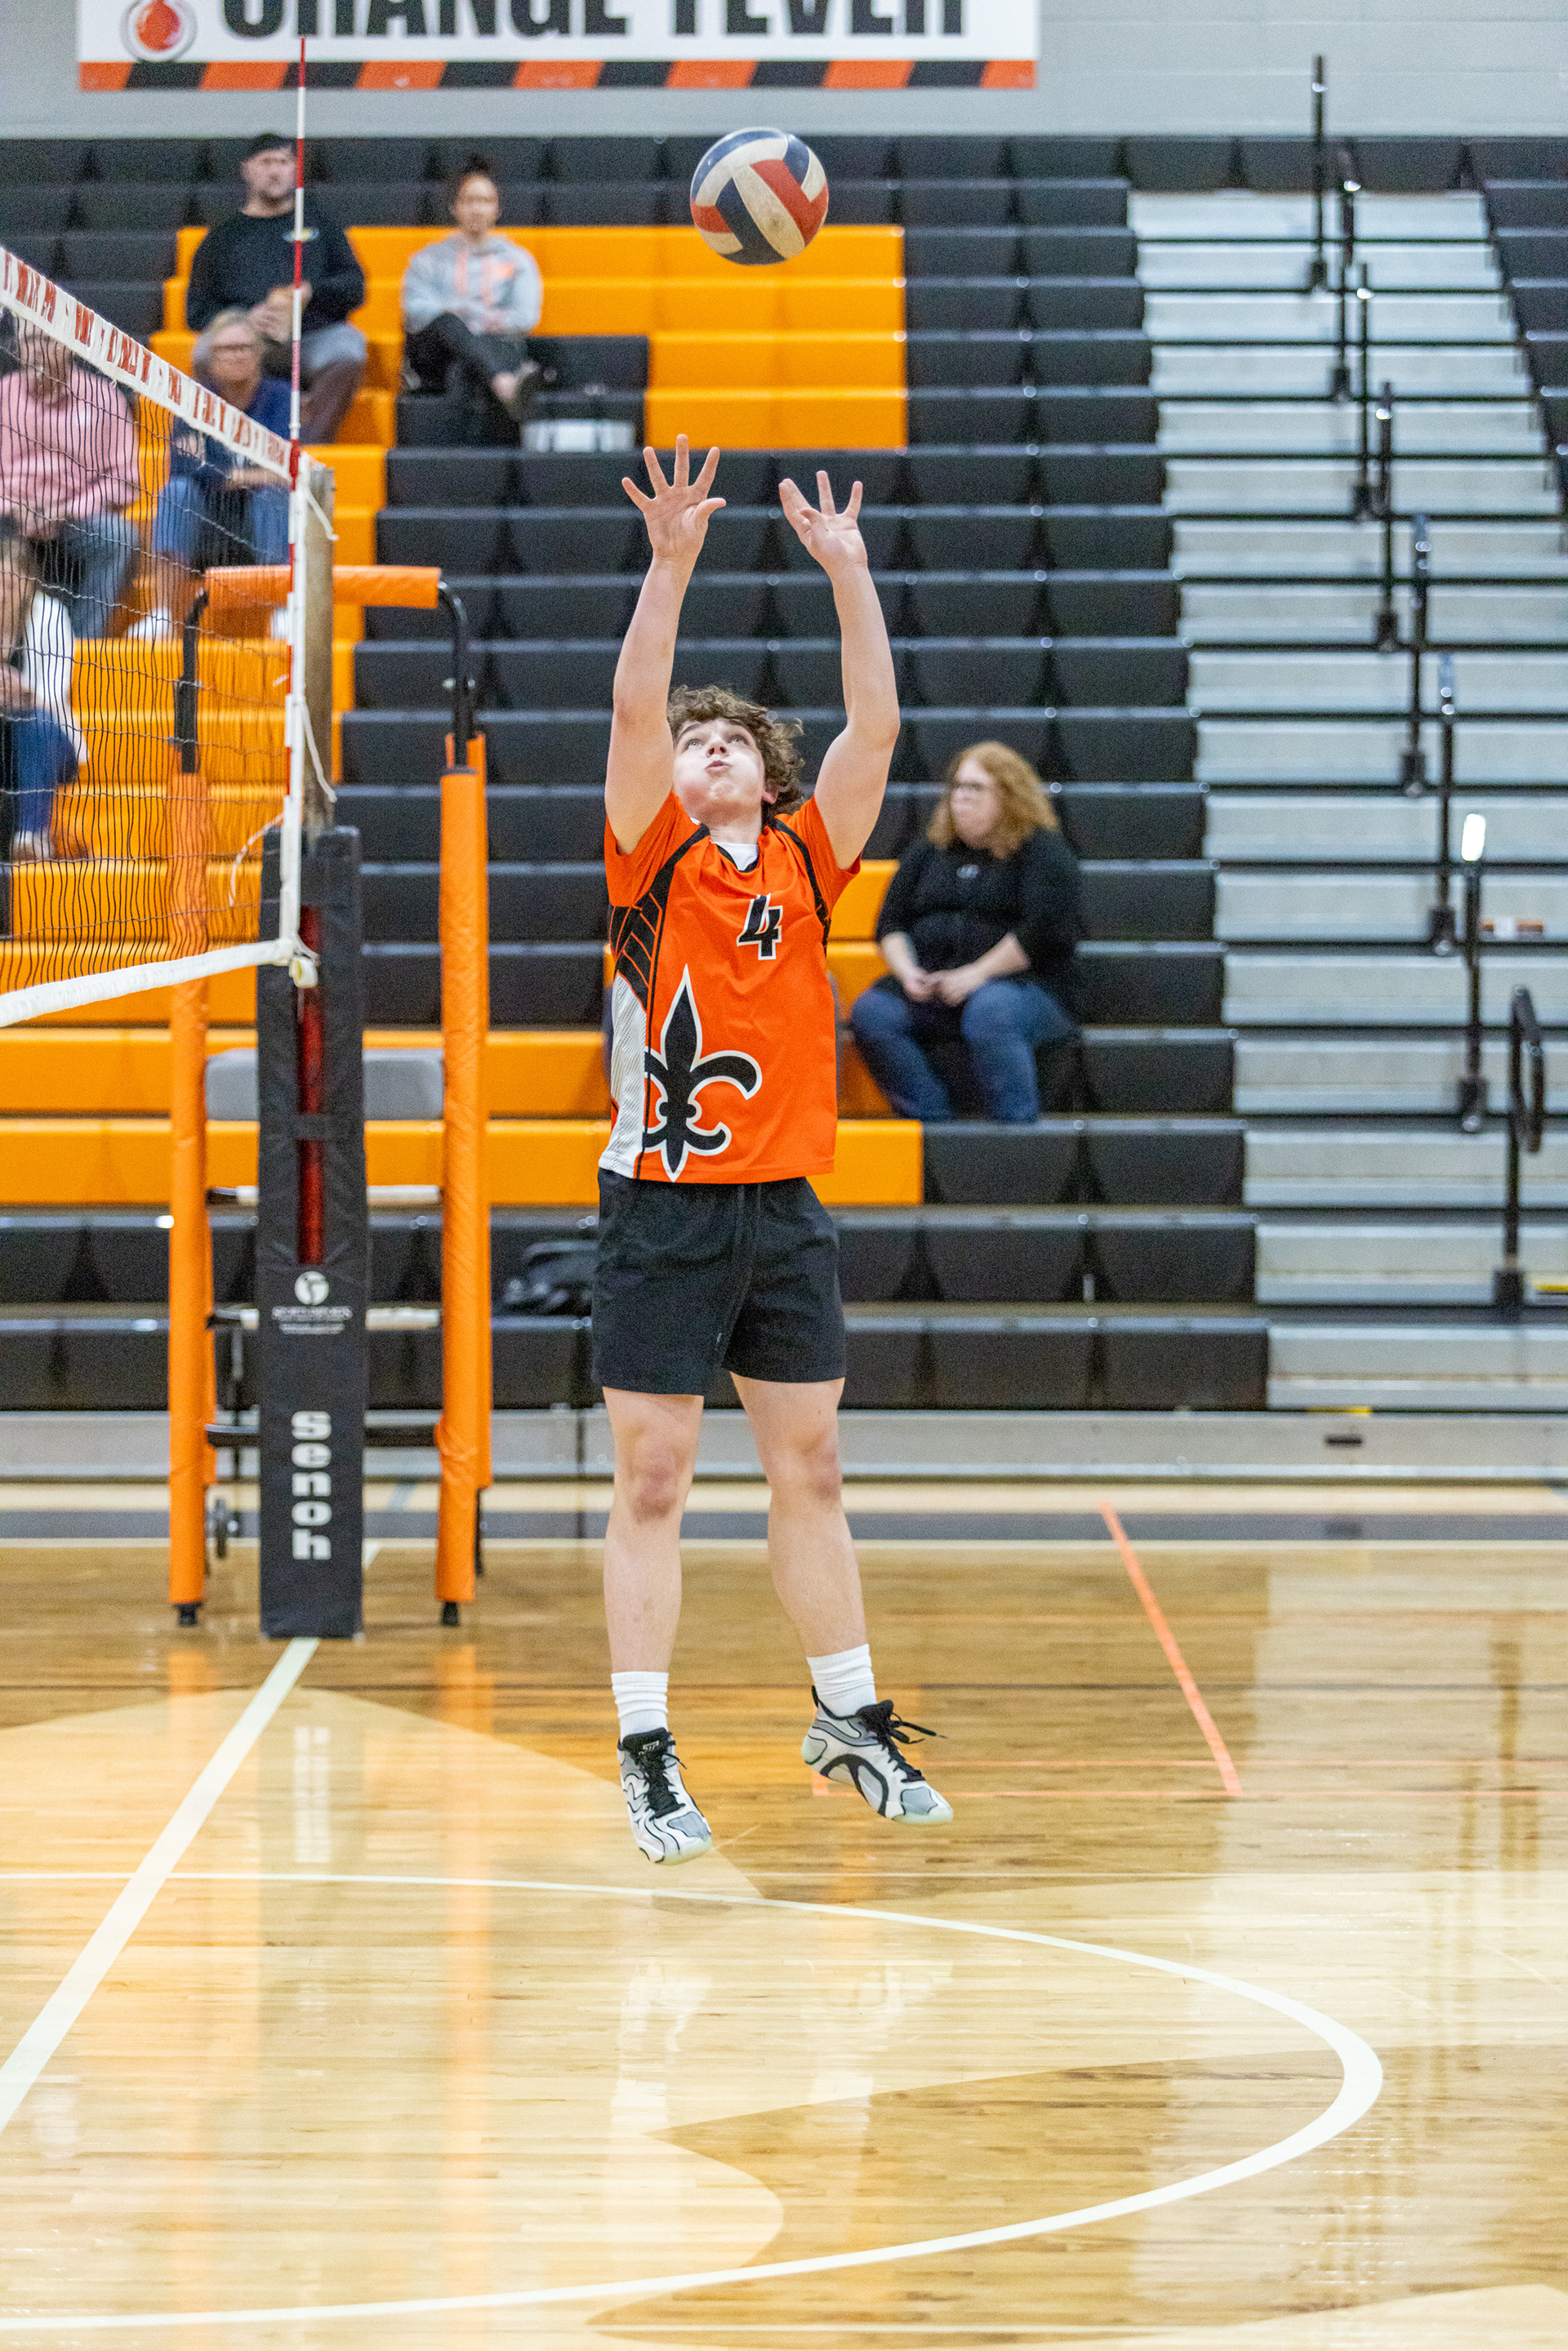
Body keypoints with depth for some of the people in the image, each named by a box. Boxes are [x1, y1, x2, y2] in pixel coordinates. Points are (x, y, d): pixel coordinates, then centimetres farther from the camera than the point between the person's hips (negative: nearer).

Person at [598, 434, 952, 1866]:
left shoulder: (806, 860, 10)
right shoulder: (654, 862, 0)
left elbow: (876, 727, 2)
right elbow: (633, 710, -13)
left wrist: (849, 574, -4)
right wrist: (673, 562, -21)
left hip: (786, 1210, 4)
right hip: (664, 1212, -4)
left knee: (811, 1473, 11)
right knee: (654, 1481, -2)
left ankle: (850, 1721, 22)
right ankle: (648, 1758, 0)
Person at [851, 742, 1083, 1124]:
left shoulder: (1042, 850, 4)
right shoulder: (927, 854, 23)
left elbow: (1044, 929, -9)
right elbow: (891, 923, 18)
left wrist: (978, 974, -15)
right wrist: (908, 972, -3)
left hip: (1019, 983, -5)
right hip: (929, 989, 5)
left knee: (989, 1011, -40)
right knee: (871, 1012, -23)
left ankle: (1016, 1126, -36)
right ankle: (932, 1122, -28)